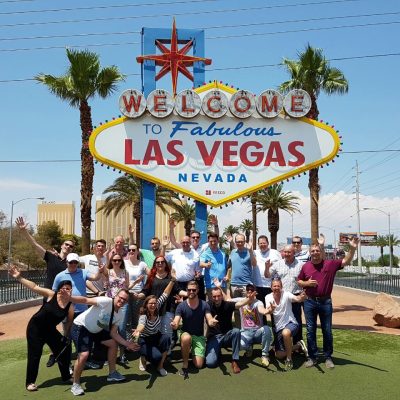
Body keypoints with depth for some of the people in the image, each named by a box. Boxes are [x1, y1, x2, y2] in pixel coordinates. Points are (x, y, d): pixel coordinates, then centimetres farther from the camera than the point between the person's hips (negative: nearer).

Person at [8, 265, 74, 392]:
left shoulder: (70, 306, -11)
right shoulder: (51, 295, -19)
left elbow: (70, 323, 0)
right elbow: (34, 287, -22)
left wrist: (67, 336, -6)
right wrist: (19, 277, -28)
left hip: (50, 330, 4)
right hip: (35, 328, -4)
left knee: (64, 350, 6)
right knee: (34, 355, 0)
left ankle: (66, 377, 27)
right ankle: (30, 382, 18)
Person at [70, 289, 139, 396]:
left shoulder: (119, 316, -2)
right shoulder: (106, 301, -26)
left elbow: (113, 333, 4)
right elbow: (86, 300, -32)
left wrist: (127, 344, -4)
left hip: (95, 330, 9)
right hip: (81, 327, -9)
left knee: (113, 343, 10)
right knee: (84, 354, -23)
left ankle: (112, 373, 25)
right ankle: (75, 384, -1)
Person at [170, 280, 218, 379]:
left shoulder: (204, 305, -8)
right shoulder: (181, 306, -11)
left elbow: (210, 321, -16)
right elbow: (176, 323, -19)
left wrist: (213, 322, -42)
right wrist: (174, 325, -45)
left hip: (199, 336, 1)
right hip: (185, 334, -1)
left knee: (198, 365, -12)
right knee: (186, 338, -39)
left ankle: (193, 352, 23)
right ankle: (185, 365, -19)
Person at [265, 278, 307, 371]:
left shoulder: (286, 294, -15)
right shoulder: (268, 297, -5)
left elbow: (297, 299, -35)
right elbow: (268, 311, -21)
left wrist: (302, 297, -59)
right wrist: (271, 309, -46)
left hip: (291, 323, -5)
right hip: (278, 328, 5)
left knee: (285, 333, -41)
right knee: (279, 355, 4)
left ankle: (289, 359, -20)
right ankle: (298, 346, 29)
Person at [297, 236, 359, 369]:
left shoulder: (330, 264, -2)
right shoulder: (305, 266, 2)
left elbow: (346, 261, -7)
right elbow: (299, 281, 10)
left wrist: (352, 248, -20)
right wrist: (307, 283, -10)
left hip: (325, 302, -1)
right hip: (310, 302, 1)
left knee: (327, 331, 7)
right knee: (310, 330, 6)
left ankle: (328, 357, 20)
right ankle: (312, 357, 17)